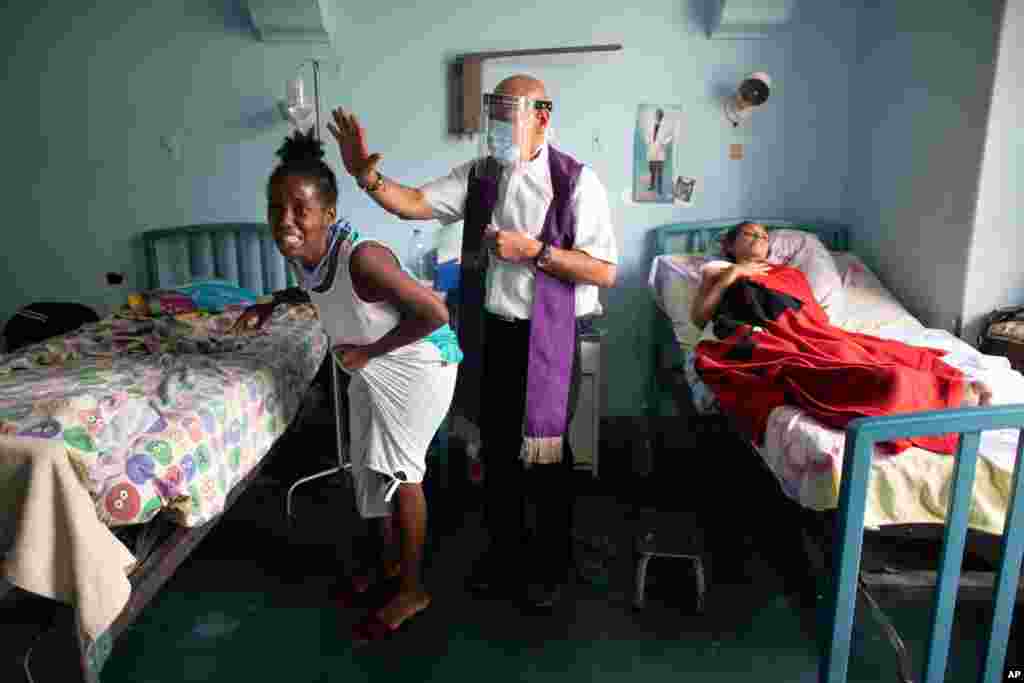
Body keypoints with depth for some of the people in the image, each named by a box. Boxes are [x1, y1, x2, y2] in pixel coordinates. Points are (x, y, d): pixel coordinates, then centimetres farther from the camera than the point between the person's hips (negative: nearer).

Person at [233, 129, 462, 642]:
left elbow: (433, 313, -29)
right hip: (369, 369, 8)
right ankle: (389, 561, 37)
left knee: (397, 470, -2)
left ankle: (412, 589, 17)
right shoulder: (301, 254, -10)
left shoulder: (361, 256, -35)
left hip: (416, 364, -8)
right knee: (368, 465, 16)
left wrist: (368, 351, -22)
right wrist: (275, 303, 3)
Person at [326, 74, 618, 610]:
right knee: (496, 446, 17)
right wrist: (365, 174, -23)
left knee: (545, 451, 9)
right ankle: (503, 547, 39)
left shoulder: (576, 181, -11)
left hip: (546, 338, -5)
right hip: (490, 334, 5)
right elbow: (413, 204, -7)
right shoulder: (478, 175, 3)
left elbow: (604, 271, -15)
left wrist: (533, 250, -21)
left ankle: (552, 563, 31)